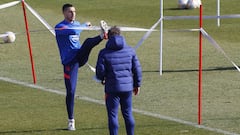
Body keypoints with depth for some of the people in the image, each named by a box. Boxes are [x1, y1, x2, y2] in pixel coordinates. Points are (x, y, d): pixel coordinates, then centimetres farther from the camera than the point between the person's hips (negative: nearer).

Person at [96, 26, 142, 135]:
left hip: (112, 89, -4)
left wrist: (102, 79, 16)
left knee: (112, 115, 2)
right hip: (127, 87, 4)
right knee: (128, 114, 14)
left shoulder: (104, 53, -7)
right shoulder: (130, 50, 3)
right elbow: (137, 69, 6)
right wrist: (137, 84, 18)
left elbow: (100, 71, -7)